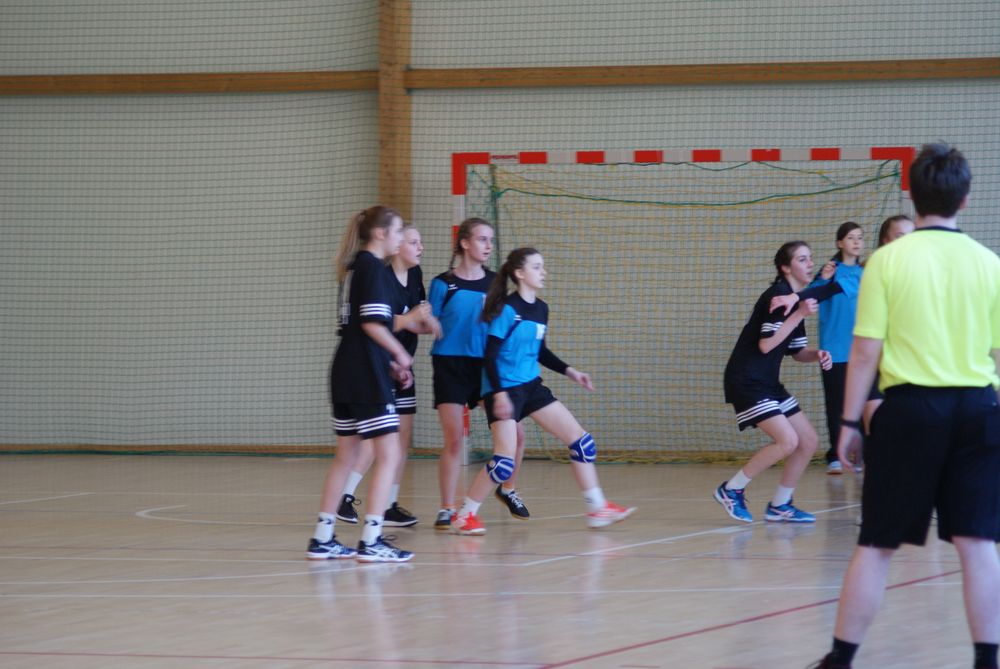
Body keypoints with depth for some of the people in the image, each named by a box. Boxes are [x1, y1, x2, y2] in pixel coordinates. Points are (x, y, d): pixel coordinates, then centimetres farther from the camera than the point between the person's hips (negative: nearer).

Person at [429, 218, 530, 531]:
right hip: (451, 365, -3)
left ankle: (507, 489, 25)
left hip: (486, 365, 3)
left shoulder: (495, 283, 5)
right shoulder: (444, 283, -4)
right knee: (454, 441, -7)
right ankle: (447, 510, 3)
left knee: (514, 432, -2)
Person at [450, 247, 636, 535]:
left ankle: (597, 508, 12)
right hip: (503, 389, -8)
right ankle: (463, 516, 2)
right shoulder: (508, 309, -15)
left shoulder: (541, 309, 8)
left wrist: (569, 371, 14)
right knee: (504, 462, -15)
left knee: (581, 441, 4)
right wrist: (499, 393, -24)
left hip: (531, 386, 8)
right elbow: (490, 355, -17)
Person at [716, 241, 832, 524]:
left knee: (808, 440, 6)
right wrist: (799, 315, -24)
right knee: (787, 440, -20)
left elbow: (796, 351, 20)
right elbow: (765, 344, -22)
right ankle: (731, 490, -5)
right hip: (746, 381, -10)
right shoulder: (778, 295, -15)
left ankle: (779, 505, 17)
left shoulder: (796, 299, 13)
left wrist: (817, 355, -1)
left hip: (767, 383, 10)